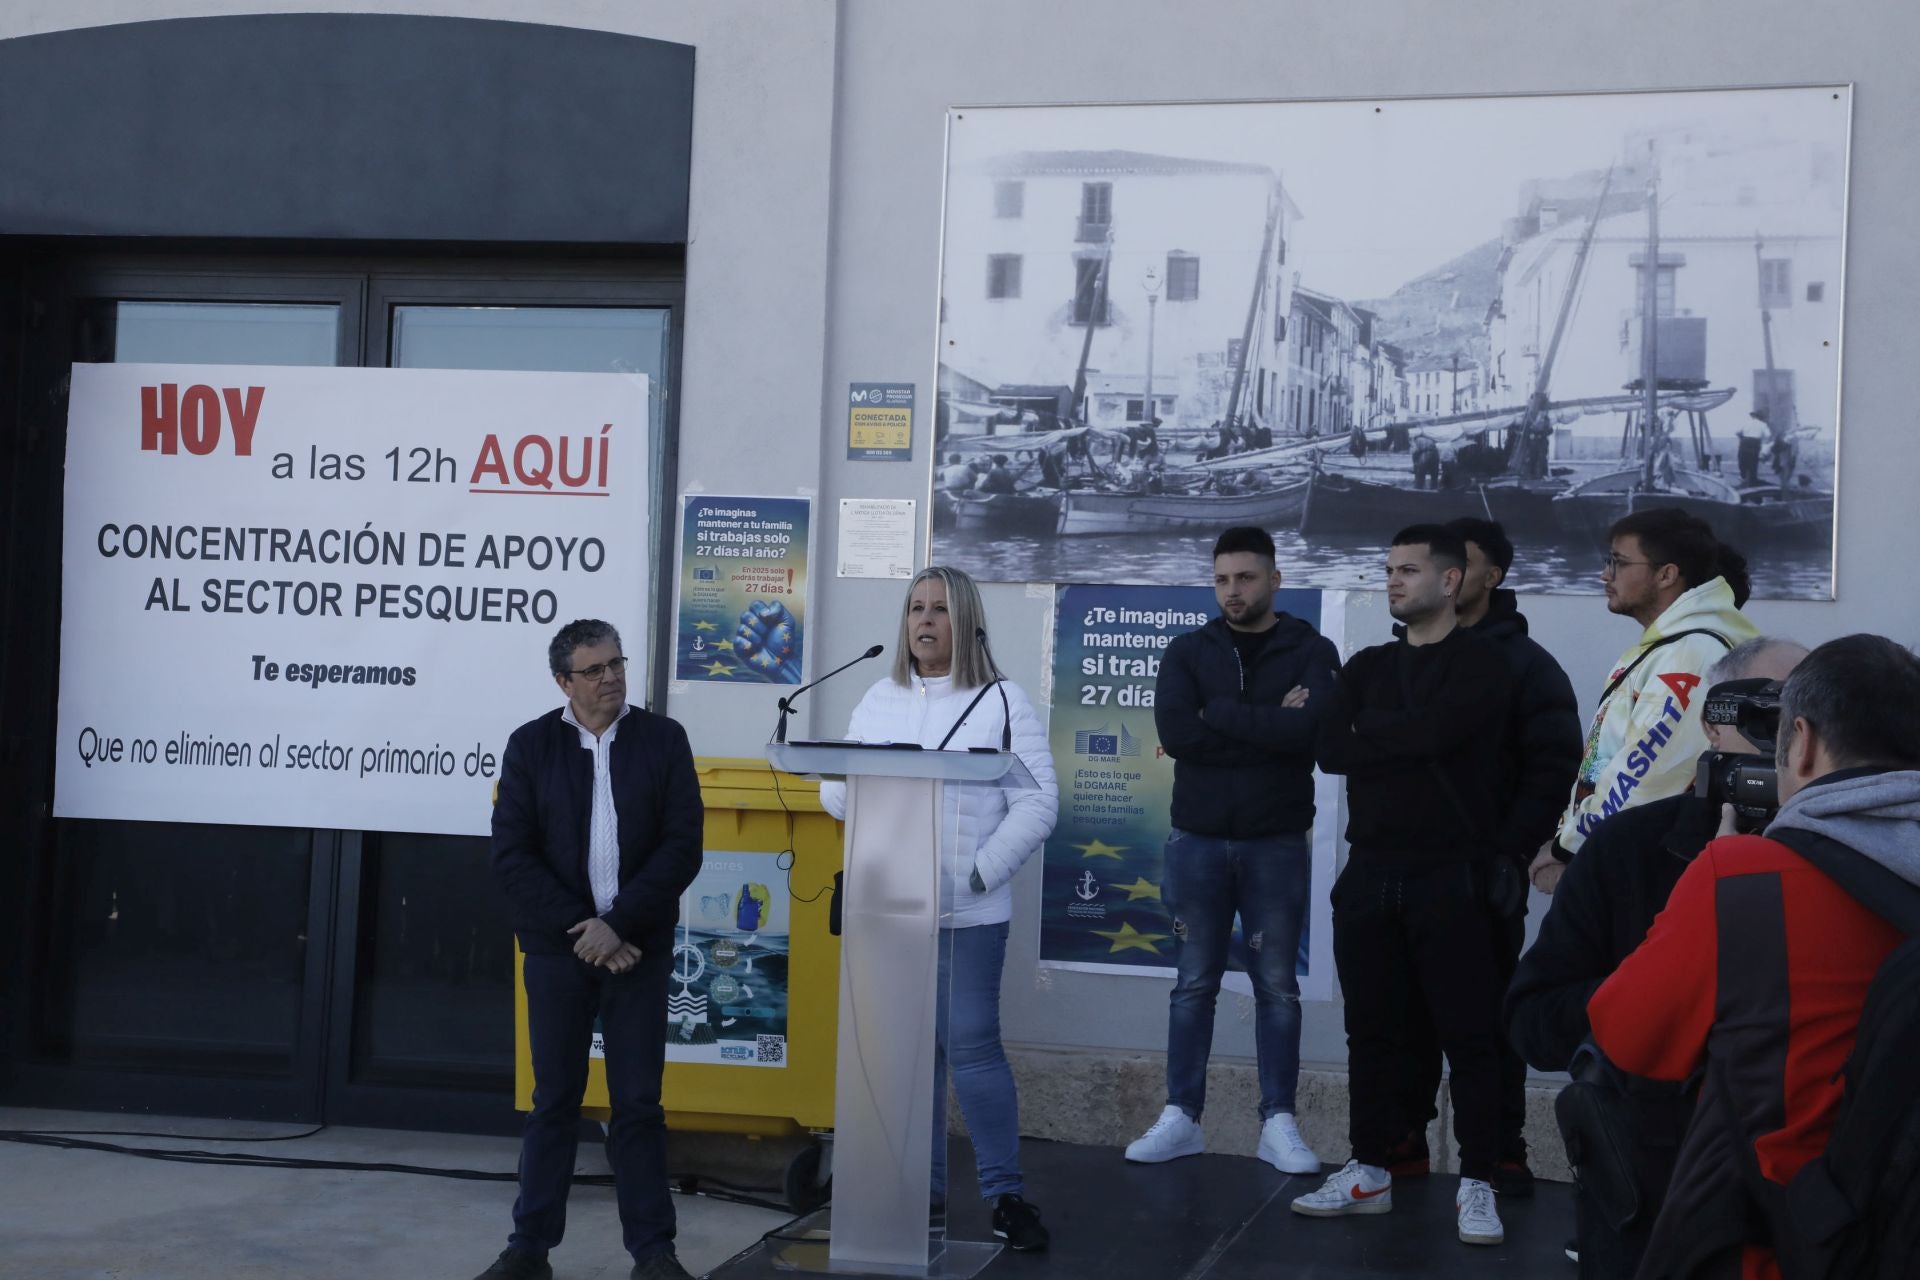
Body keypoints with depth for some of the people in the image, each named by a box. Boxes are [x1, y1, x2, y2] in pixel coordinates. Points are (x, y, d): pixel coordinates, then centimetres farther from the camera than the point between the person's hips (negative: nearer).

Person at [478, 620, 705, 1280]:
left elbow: (682, 847, -4)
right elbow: (512, 855, -3)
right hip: (558, 948, 0)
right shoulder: (531, 745, 2)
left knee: (638, 1103, 4)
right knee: (554, 1100, 7)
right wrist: (579, 930, -11)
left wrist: (617, 925, -12)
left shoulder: (663, 739, 2)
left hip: (637, 948, 0)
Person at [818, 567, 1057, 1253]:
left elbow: (1037, 802, -6)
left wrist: (981, 870, -15)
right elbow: (838, 789, 11)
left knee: (972, 1044, -5)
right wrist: (843, 791, -13)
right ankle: (921, 1187, 18)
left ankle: (1005, 1191, 6)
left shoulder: (1003, 702, -1)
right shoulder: (878, 700, 13)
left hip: (968, 911, -4)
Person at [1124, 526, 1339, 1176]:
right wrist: (1270, 726, -15)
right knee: (1194, 984, 7)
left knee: (1277, 986, 5)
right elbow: (1174, 732, -13)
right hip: (1198, 841, 1)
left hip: (1277, 845, -1)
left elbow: (1314, 728, -19)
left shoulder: (1311, 652, 0)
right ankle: (1181, 1118, 14)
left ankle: (1279, 1123, 12)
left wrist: (1219, 715, -15)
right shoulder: (1188, 652, 5)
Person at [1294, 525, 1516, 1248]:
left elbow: (1433, 730, -20)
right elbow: (1330, 750, -1)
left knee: (1468, 1033, -1)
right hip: (1369, 875, 5)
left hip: (1449, 877, -5)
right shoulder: (1366, 667, 14)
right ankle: (1369, 1173, 20)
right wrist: (1408, 741, -11)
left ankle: (1476, 1185, 5)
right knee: (1373, 1030, 11)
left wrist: (1369, 731, -3)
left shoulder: (1481, 665, -3)